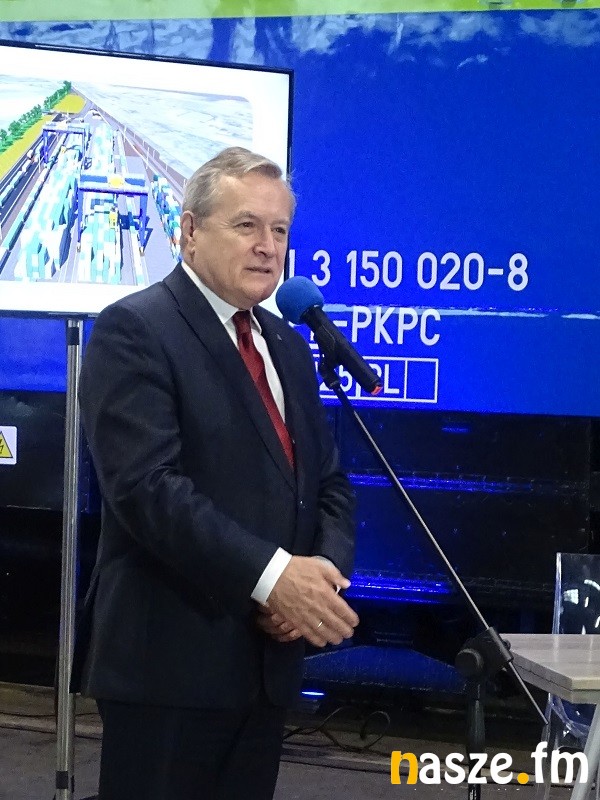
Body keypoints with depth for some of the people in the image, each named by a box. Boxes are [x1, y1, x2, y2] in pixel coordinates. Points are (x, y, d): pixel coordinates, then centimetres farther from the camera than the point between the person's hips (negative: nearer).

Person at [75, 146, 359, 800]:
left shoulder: (287, 346, 17)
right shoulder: (133, 331, -9)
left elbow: (328, 483, 17)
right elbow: (148, 486, -19)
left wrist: (323, 574, -3)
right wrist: (271, 575, -24)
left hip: (266, 659, 8)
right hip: (168, 659, -7)